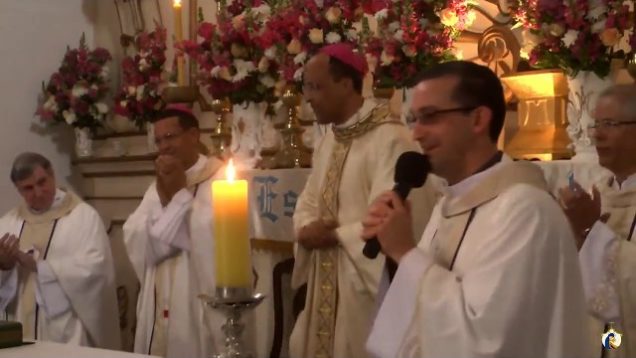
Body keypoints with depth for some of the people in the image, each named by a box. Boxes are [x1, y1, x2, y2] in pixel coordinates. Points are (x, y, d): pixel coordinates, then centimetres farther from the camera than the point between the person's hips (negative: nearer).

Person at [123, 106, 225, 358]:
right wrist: (162, 197, -6)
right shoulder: (158, 187, 15)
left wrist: (180, 193, -10)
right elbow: (137, 244, 4)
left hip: (201, 312, -6)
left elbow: (210, 240, -20)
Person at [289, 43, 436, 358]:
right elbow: (308, 203, 14)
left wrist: (335, 235, -13)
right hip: (324, 283, 8)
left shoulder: (390, 140, -17)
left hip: (369, 285, -8)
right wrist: (308, 229, -8)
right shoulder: (328, 141, 12)